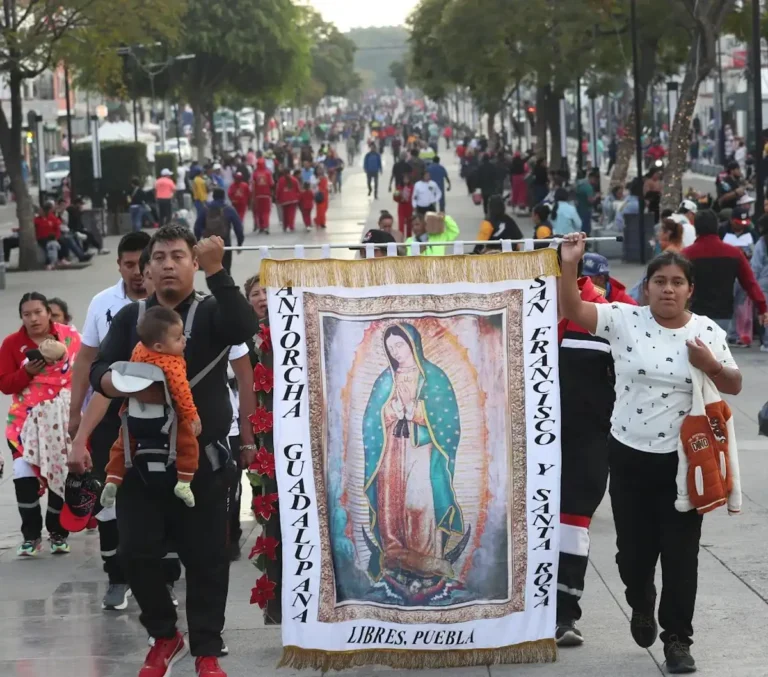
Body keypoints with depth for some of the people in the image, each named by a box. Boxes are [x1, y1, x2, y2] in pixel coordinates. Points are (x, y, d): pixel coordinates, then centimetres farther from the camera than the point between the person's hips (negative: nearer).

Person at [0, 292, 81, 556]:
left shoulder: (70, 336, 0)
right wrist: (27, 372, -16)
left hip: (64, 420, 0)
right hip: (27, 421, 0)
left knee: (62, 476, 4)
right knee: (24, 477, -12)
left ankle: (58, 534, 21)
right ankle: (31, 535, 2)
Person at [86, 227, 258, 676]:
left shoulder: (211, 314, 3)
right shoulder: (130, 317, 10)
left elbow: (246, 328, -19)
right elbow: (100, 372, 0)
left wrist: (216, 271, -26)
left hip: (202, 459, -2)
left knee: (206, 558, 0)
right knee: (137, 552, 0)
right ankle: (165, 636, 21)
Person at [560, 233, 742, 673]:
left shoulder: (708, 332, -2)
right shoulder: (625, 320, -5)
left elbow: (735, 387, 3)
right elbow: (572, 309, -13)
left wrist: (710, 365, -16)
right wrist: (570, 263, -25)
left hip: (683, 459, -1)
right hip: (629, 455, 1)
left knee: (680, 553, 1)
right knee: (634, 547, 14)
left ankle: (678, 638, 12)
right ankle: (641, 607, 44)